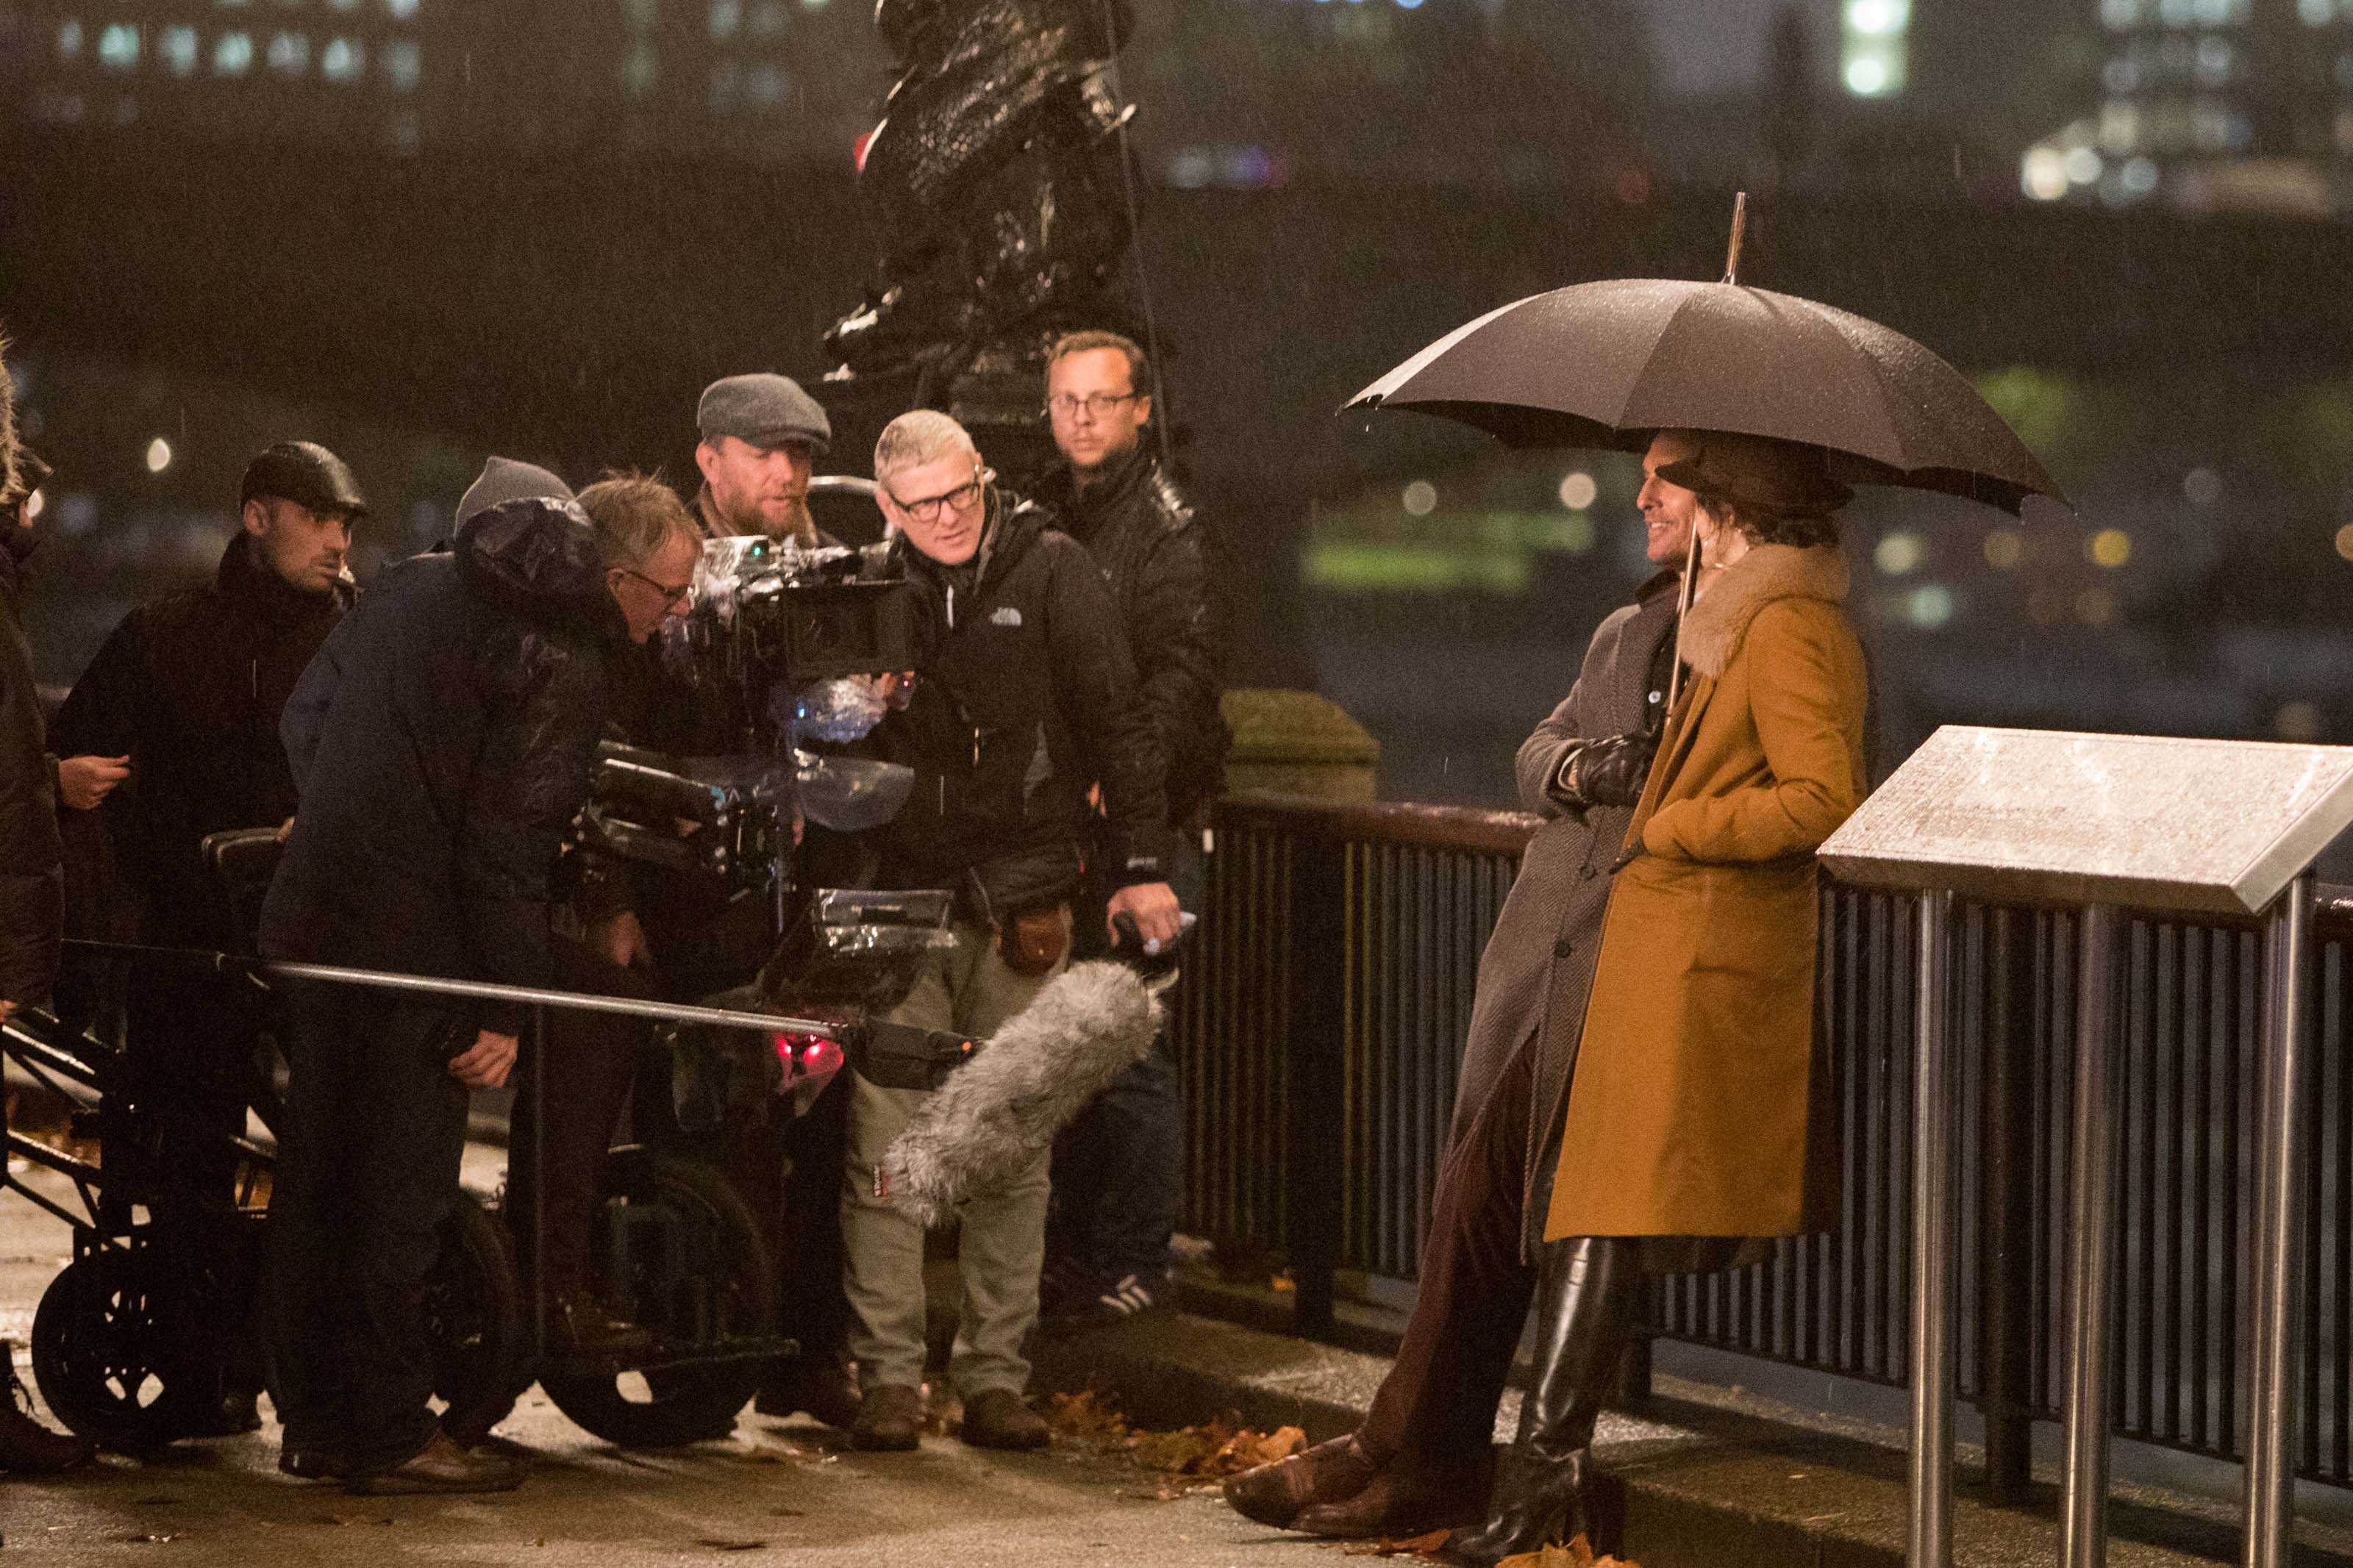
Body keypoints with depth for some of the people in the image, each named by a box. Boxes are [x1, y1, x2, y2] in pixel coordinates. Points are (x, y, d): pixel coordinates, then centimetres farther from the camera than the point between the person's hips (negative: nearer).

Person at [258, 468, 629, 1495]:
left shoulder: (420, 584, 11)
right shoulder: (562, 669, -15)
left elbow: (305, 712, 19)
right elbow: (506, 844, -19)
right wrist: (507, 1009, -15)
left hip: (313, 919, 9)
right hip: (410, 948, -9)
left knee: (316, 1180, 13)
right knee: (397, 1191, -1)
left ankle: (314, 1419, 22)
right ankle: (390, 1437, 4)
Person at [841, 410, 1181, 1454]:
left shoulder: (1048, 570, 2)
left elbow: (1115, 722, 3)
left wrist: (1140, 865, -1)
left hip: (1021, 905, 0)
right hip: (899, 902, 0)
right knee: (884, 1151, -6)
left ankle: (995, 1378, 9)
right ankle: (889, 1378, 0)